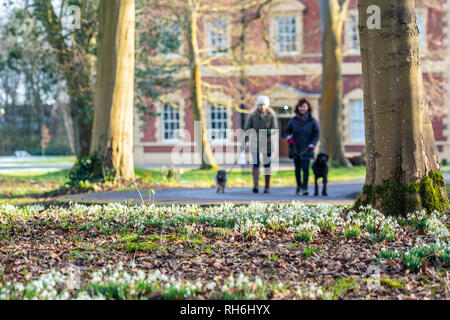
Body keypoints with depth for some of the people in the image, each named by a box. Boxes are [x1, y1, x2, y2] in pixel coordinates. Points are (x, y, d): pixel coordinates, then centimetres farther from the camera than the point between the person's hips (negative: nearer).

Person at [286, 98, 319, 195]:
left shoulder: (312, 121, -3)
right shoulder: (293, 120, 2)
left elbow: (316, 135, -1)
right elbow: (287, 131, 14)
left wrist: (311, 146, -11)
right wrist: (289, 139, -5)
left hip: (306, 149, -2)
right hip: (296, 148, 2)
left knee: (305, 168, -13)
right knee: (297, 168, 11)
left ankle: (305, 188, -12)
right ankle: (299, 185, 28)